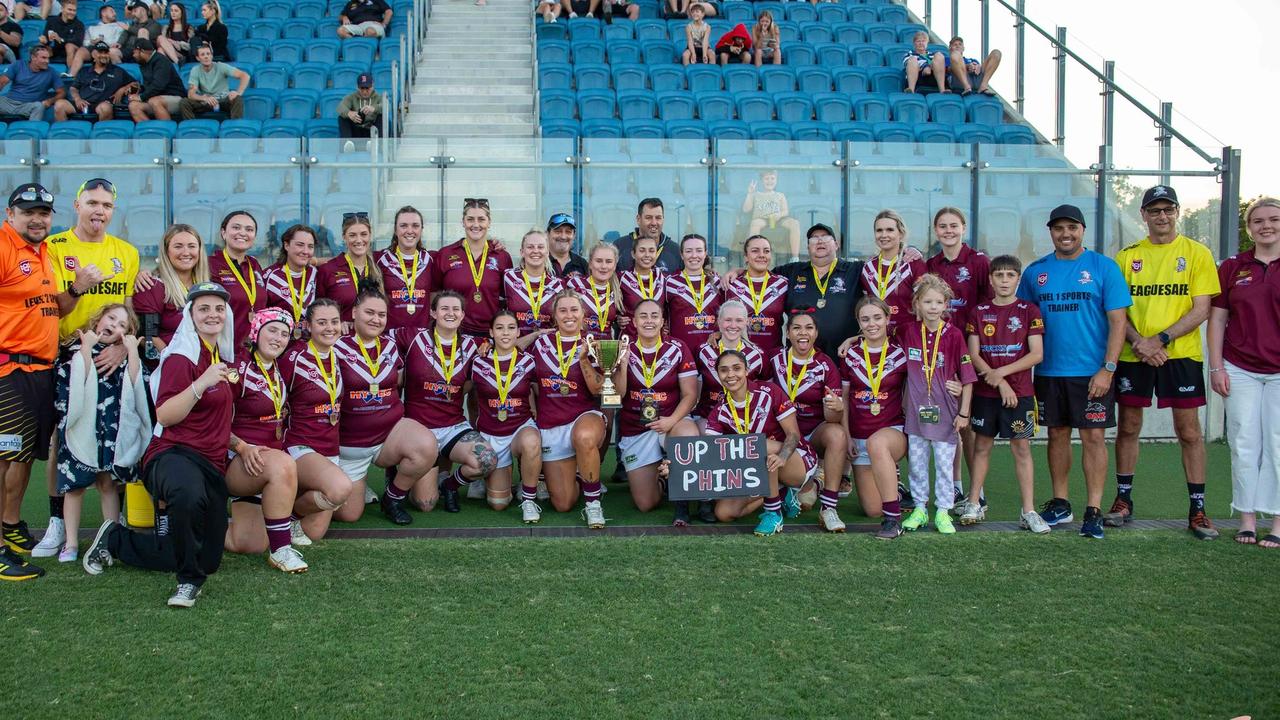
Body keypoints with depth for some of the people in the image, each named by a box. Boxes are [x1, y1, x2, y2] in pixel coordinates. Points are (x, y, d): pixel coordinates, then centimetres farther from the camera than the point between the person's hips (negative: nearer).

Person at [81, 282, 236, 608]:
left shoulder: (220, 357, 15)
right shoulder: (180, 358, -8)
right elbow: (165, 416, -19)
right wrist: (201, 384, -28)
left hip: (212, 464, 8)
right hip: (174, 454, -8)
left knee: (208, 560, 7)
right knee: (189, 494, -46)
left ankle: (115, 540, 27)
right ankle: (190, 579, -21)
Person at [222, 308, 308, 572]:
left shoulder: (279, 369, 10)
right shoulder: (238, 368, -10)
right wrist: (242, 447, -23)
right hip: (235, 459, -6)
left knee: (251, 545, -9)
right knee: (283, 465, -38)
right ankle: (280, 550, -27)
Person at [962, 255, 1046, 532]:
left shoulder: (1029, 311, 0)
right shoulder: (978, 311, 5)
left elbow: (1037, 354, -6)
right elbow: (973, 355, -1)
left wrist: (1002, 372, -13)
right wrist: (1000, 383, -11)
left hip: (1019, 392, -2)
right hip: (985, 392, 2)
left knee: (1021, 448, 0)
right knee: (982, 446, 8)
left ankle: (1029, 511, 3)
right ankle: (974, 504, 16)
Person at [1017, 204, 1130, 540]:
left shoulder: (1104, 267, -2)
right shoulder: (1035, 271, 7)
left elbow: (1117, 321, -5)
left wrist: (1107, 368, -12)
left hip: (1092, 371, -3)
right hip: (1049, 371, 3)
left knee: (1093, 437, -2)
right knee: (1057, 434, 12)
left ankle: (1093, 510, 4)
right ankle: (1059, 503, 23)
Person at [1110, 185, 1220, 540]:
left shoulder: (1197, 254, 1)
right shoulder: (1127, 257, 7)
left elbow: (1201, 309, -5)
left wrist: (1161, 339, -16)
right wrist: (1138, 341, -13)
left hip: (1181, 354, -2)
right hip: (1133, 356, 2)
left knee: (1189, 431, 0)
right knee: (1128, 428, 8)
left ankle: (1197, 508, 8)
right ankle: (1123, 500, 20)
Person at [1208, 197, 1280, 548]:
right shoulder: (1232, 267, 7)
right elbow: (1217, 319, 8)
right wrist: (1216, 367, 1)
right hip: (1240, 370, 2)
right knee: (1244, 443, 4)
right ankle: (1247, 518, 11)